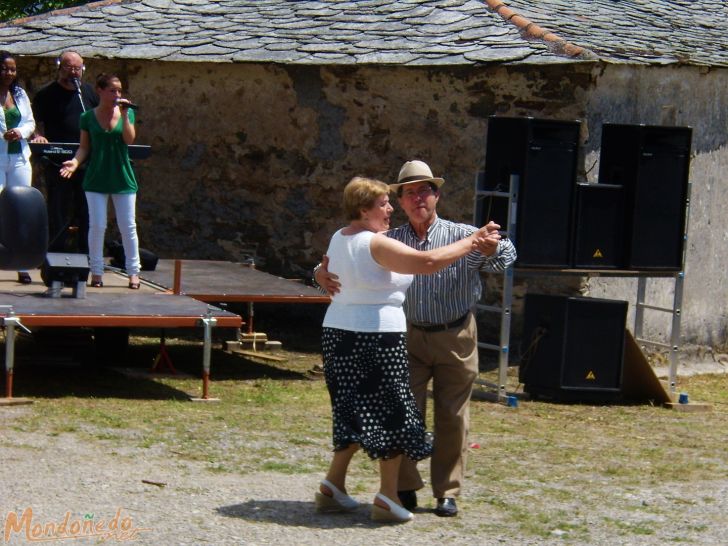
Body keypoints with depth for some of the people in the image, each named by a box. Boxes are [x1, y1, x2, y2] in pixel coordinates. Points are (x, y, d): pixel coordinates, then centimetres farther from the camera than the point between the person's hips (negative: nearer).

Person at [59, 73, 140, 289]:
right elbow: (84, 147, 3)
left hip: (123, 178, 1)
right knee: (97, 226, -1)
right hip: (96, 179, -1)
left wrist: (124, 115, -15)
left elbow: (129, 139, -8)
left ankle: (133, 271, 9)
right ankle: (96, 271, 8)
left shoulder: (127, 113, 5)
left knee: (128, 227, 2)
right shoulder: (88, 117, 1)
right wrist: (75, 161, -14)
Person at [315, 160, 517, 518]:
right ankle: (404, 488, 11)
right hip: (410, 338, 1)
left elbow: (503, 259, -22)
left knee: (451, 417, 6)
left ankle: (447, 492, 15)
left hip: (456, 338, -1)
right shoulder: (391, 242, 0)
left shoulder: (463, 235, -7)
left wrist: (493, 249, -47)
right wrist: (324, 274, -25)